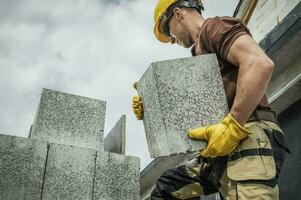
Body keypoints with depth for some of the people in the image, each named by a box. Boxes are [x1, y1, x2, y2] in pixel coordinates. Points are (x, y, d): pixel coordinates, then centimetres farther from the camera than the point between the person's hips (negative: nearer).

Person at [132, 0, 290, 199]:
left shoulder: (214, 27, 2)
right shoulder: (201, 53, 30)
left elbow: (261, 63, -18)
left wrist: (232, 127, -22)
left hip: (250, 139, -10)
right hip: (222, 149, 10)